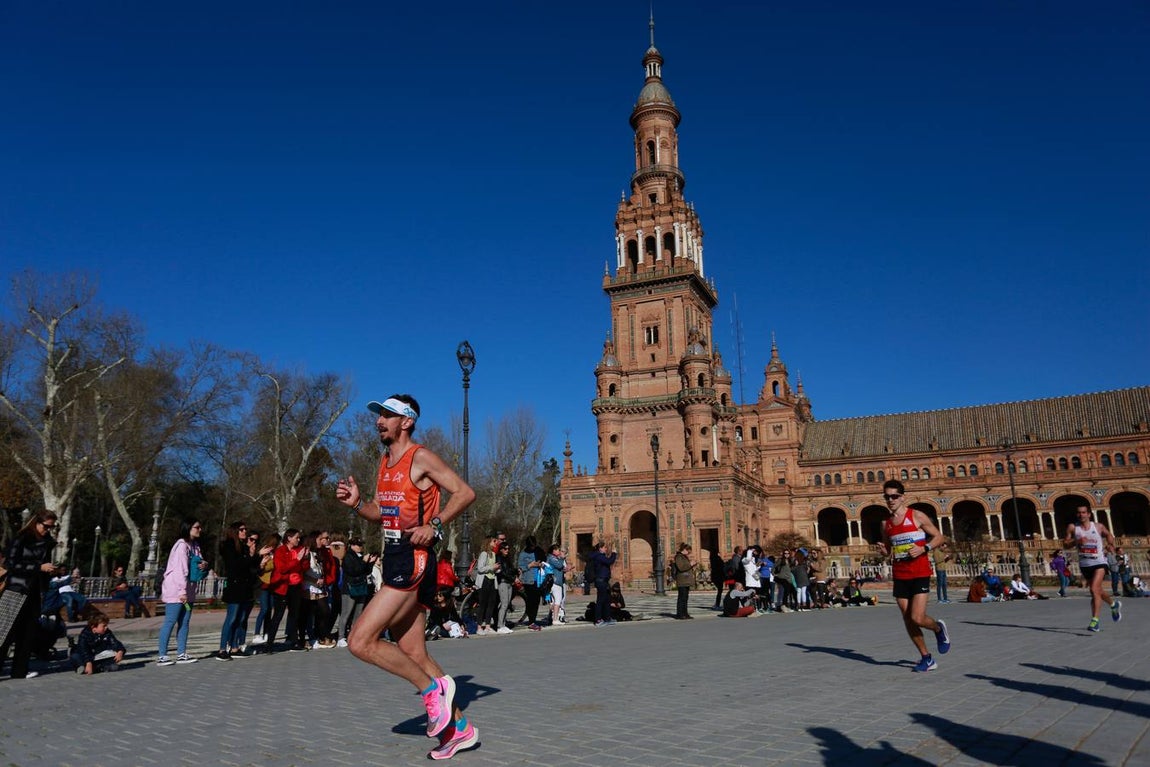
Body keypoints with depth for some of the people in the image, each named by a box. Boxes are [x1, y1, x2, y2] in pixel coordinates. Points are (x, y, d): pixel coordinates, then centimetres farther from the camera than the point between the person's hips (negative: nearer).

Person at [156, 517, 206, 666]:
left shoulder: (195, 546, 14)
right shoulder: (182, 545, -12)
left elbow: (199, 563, 20)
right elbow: (180, 569, -18)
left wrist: (205, 564, -5)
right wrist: (182, 591, -22)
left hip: (188, 591, 8)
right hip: (176, 590, -8)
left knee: (184, 623, 8)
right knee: (170, 622, -5)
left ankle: (181, 654, 13)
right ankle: (162, 656, -1)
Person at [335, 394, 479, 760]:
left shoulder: (421, 458, -8)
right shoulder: (385, 464, 18)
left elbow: (465, 492, -13)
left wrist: (434, 526, -21)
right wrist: (356, 503, 5)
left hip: (413, 561, -9)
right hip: (394, 560, 9)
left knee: (360, 641, -14)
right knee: (414, 655, 10)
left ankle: (433, 688, -1)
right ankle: (460, 728, 20)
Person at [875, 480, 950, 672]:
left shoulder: (917, 516, -5)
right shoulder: (886, 524, 9)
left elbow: (940, 537, -1)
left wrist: (924, 548, -17)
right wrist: (883, 550, -4)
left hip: (919, 574, -5)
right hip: (899, 576, 5)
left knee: (917, 618, -14)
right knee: (908, 620, 5)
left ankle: (939, 629, 20)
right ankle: (926, 658, 20)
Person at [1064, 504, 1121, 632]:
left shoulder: (1099, 526, -1)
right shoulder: (1073, 527, -2)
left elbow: (1108, 534, 19)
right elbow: (1065, 544, -2)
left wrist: (1110, 543, 0)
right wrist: (1076, 541, -19)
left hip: (1099, 563, -3)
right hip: (1084, 564, 3)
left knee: (1094, 589, -20)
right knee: (1097, 590, 19)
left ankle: (1095, 621, -18)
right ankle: (1114, 604, 50)